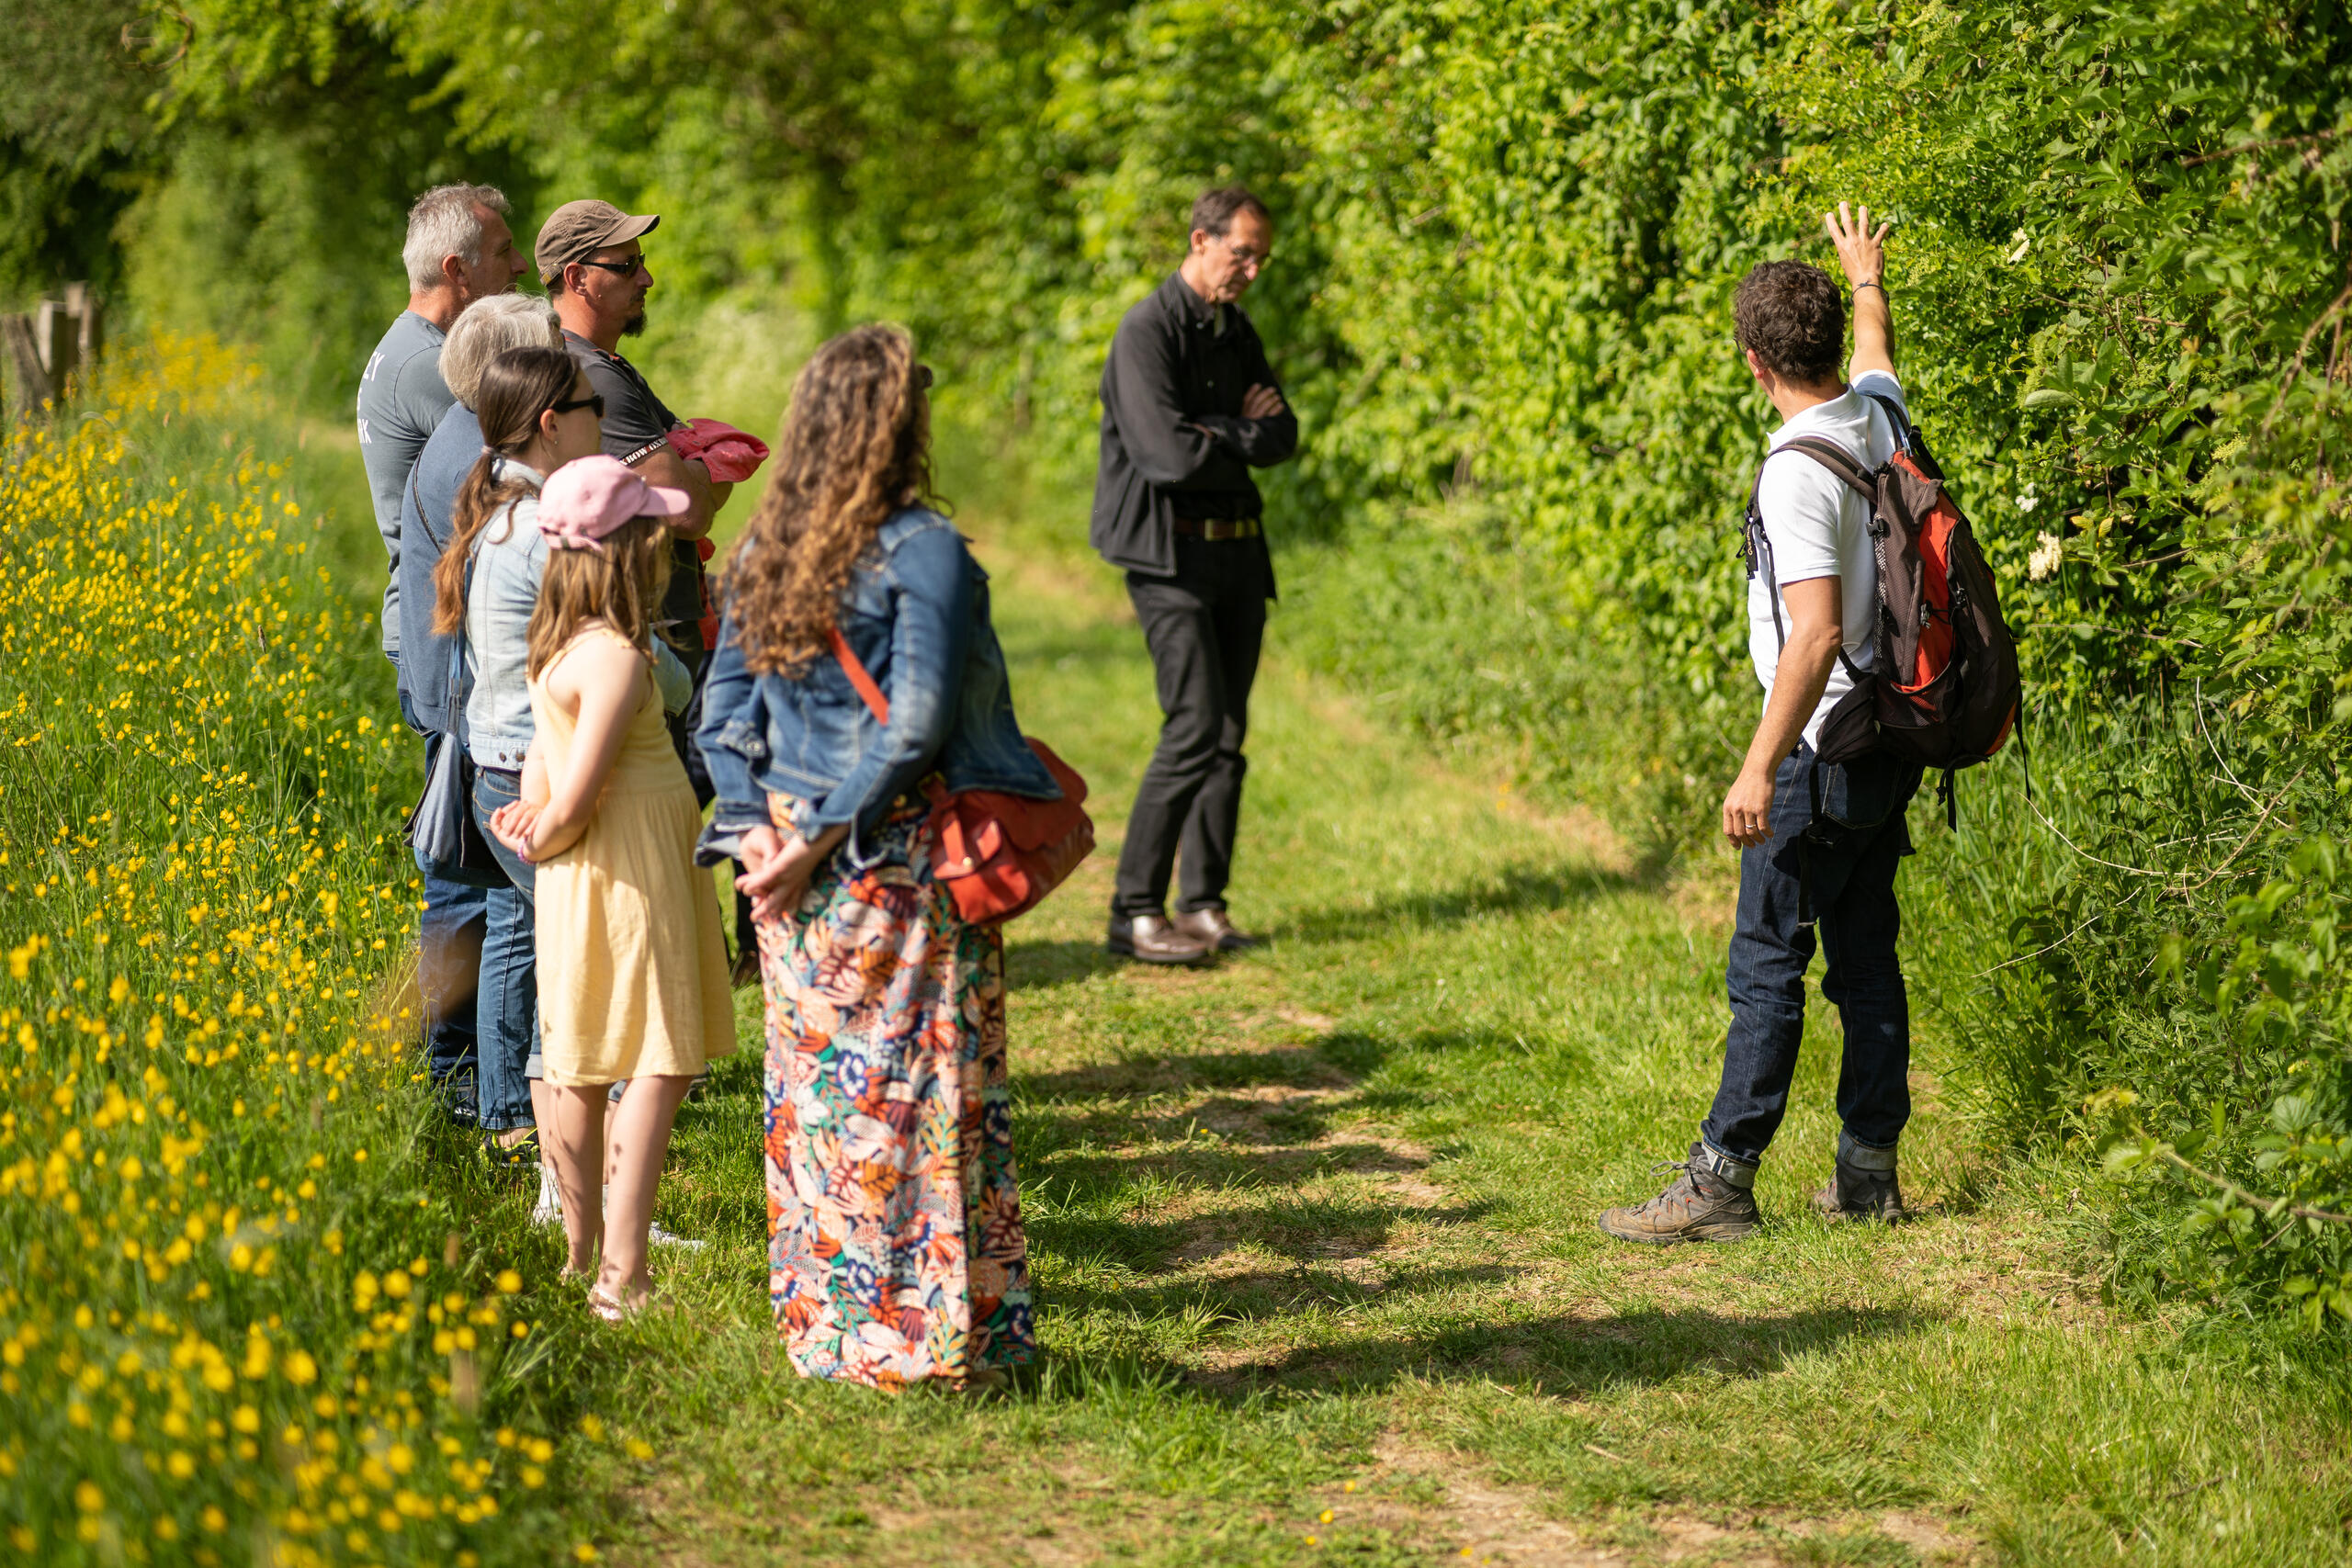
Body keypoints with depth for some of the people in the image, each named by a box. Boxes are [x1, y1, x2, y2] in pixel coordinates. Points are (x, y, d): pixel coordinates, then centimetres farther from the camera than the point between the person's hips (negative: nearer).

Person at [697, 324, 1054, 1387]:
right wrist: (827, 838, -13)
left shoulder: (763, 552, 7)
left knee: (817, 1085, 13)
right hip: (902, 861, -6)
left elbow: (722, 712, 6)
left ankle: (822, 1327, 20)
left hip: (796, 865, 6)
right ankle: (925, 1336, 6)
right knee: (924, 1088, 2)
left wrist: (755, 828, -1)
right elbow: (914, 726, -18)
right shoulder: (924, 551, -13)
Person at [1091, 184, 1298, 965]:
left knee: (1229, 734, 6)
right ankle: (1135, 910, -8)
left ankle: (1203, 903, 12)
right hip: (1170, 553, -8)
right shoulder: (1148, 331, -10)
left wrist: (1217, 432, -6)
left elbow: (1283, 436, 12)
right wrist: (1244, 438, -3)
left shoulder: (1236, 330, 16)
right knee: (1196, 728, -14)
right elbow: (1169, 453, -20)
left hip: (1238, 549, 8)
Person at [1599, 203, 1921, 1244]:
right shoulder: (1880, 417, 5)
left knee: (1767, 963, -6)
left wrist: (1760, 767, -25)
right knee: (1865, 959, 12)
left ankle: (1722, 1178, -4)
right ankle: (1868, 1171, 16)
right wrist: (1867, 278, 52)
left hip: (1821, 755, -9)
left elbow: (1816, 634, -26)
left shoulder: (1799, 471, -20)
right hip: (1889, 747, 9)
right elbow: (1874, 356, 32)